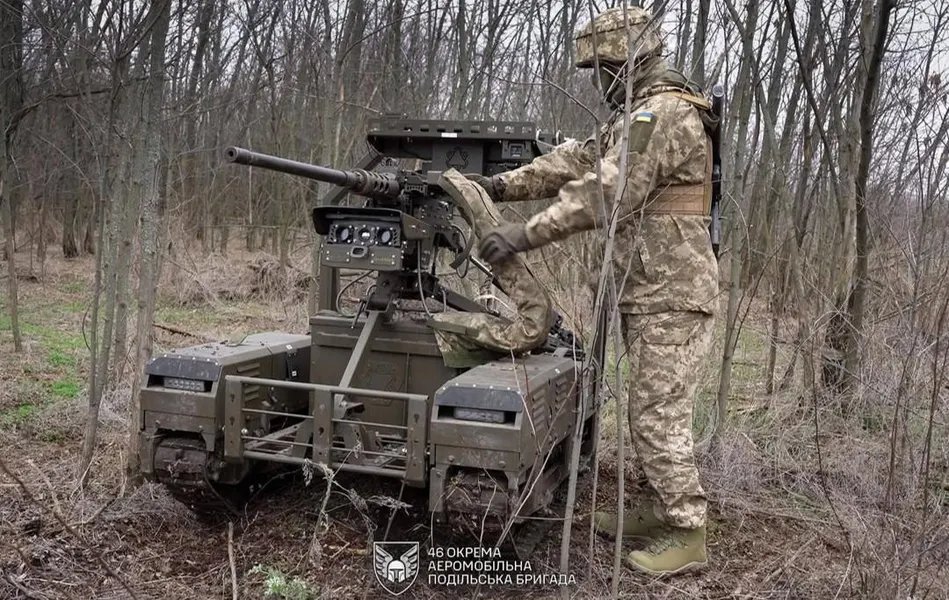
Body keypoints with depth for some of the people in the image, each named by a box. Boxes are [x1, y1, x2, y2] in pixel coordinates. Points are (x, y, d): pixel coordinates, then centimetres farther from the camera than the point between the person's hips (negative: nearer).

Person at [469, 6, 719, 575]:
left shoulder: (664, 113, -16)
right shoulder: (642, 114, 18)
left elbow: (602, 194, -24)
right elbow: (578, 160, 16)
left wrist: (524, 234, -23)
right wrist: (505, 183, 7)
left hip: (671, 296, -10)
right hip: (651, 293, 11)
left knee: (659, 418, -5)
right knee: (651, 410, 16)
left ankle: (688, 535, 5)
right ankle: (664, 512, 28)